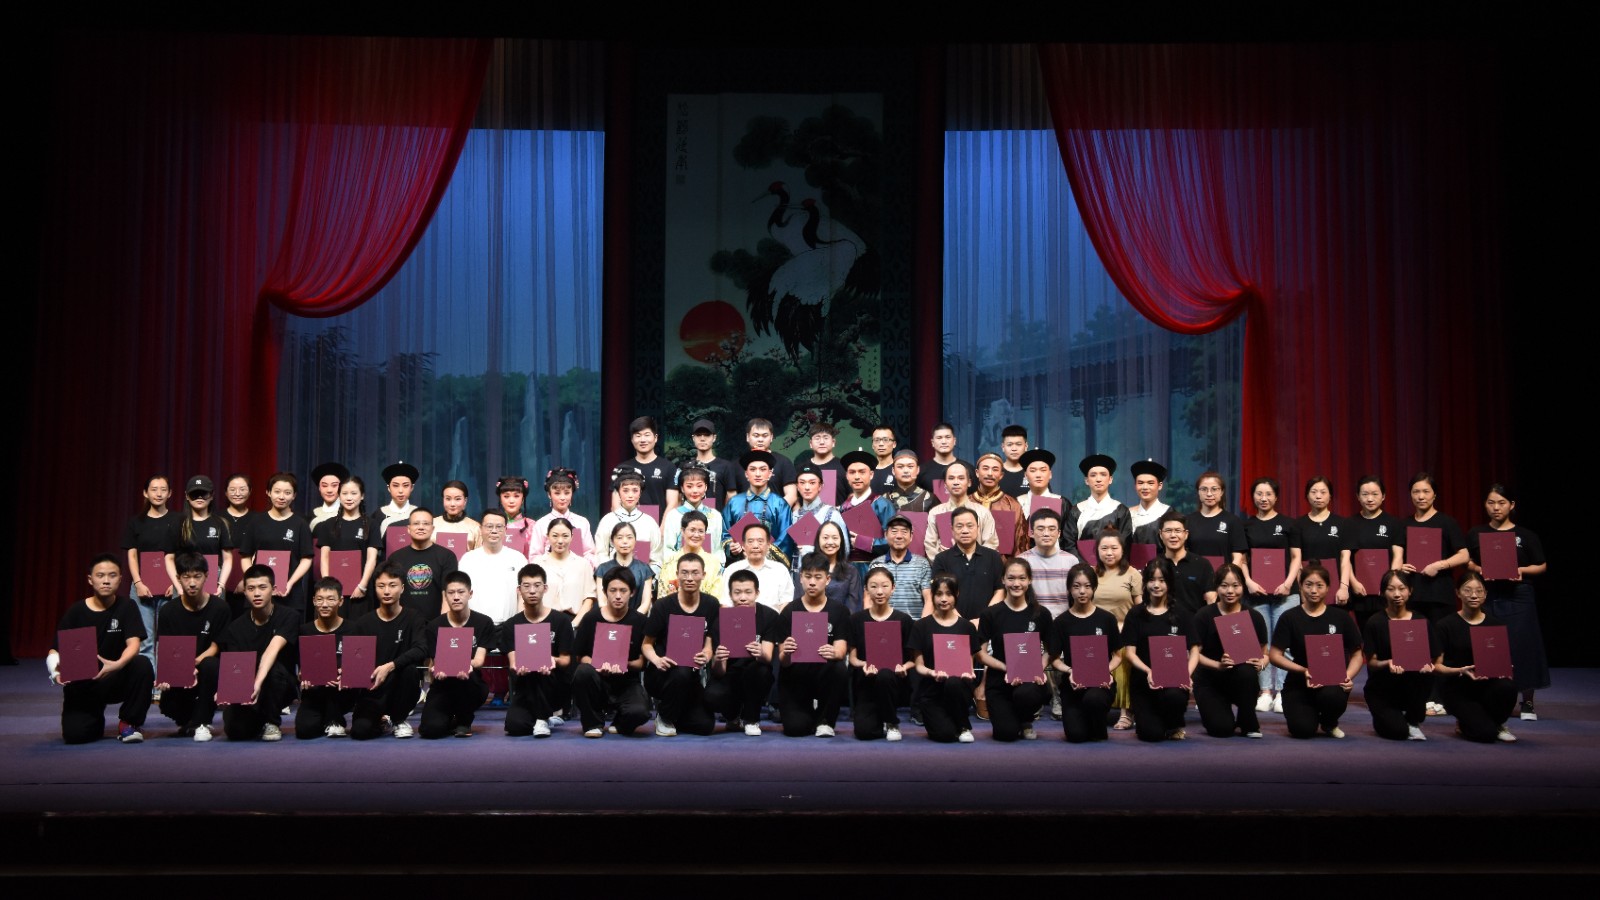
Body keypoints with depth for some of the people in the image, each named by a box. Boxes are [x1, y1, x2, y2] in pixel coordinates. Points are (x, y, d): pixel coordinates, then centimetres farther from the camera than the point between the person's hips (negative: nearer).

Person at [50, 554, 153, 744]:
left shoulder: (127, 606, -5)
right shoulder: (76, 611, -5)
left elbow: (133, 643, -17)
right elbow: (55, 650, -3)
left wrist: (118, 664, -39)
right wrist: (57, 671, -27)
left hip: (115, 680, 0)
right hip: (81, 684, 0)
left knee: (143, 665, -31)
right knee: (75, 734, -23)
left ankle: (128, 723, -9)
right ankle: (96, 718, 17)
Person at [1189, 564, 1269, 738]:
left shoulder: (1254, 617, -3)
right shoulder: (1204, 616, -8)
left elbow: (1264, 653, 3)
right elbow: (1195, 653, -10)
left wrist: (1260, 663, -21)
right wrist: (1219, 665, -27)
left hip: (1240, 680, 1)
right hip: (1210, 680, -1)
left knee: (1247, 672, -36)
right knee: (1222, 729, -24)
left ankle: (1249, 724, -10)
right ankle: (1224, 710, 16)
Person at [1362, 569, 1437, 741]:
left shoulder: (1422, 622, 2)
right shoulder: (1375, 623, -5)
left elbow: (1431, 659, 1)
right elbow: (1371, 662, -6)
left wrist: (1427, 665, -23)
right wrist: (1388, 664, -28)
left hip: (1412, 686, 2)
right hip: (1381, 689, -2)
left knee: (1427, 675, -32)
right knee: (1398, 731, -25)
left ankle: (1414, 722, -6)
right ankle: (1382, 717, 16)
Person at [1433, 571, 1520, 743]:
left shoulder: (1496, 625, 6)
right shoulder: (1446, 625, -4)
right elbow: (1436, 666, -5)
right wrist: (1461, 671, -24)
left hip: (1487, 684, 4)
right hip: (1457, 689, -4)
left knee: (1508, 687, -32)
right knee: (1485, 733, -26)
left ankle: (1496, 724, -1)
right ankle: (1464, 723, 12)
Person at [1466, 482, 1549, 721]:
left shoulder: (1525, 536, 3)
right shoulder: (1476, 534, 7)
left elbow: (1542, 566, 6)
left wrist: (1521, 570, -12)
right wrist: (1480, 570, -9)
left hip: (1518, 597, -1)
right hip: (1487, 596, 1)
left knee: (1521, 648, -1)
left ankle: (1527, 703, 11)